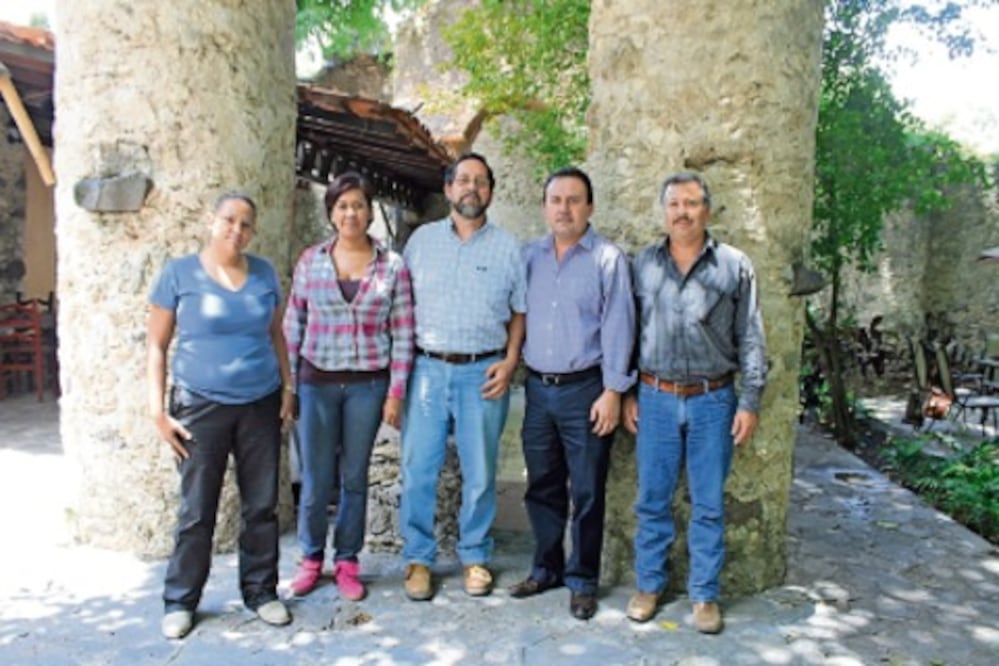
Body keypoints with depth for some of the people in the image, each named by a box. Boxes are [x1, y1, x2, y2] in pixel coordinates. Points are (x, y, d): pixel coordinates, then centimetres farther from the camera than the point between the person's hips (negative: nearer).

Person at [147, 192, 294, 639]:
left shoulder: (264, 273, 6)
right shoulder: (179, 274, -3)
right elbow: (157, 347, -1)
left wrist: (288, 388, 7)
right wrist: (158, 410, -7)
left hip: (261, 405, 3)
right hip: (201, 406, -3)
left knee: (261, 506, 9)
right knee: (196, 511, 4)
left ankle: (260, 591, 24)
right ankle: (180, 600, 22)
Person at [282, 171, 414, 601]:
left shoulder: (392, 266, -1)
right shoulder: (310, 261, 2)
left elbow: (403, 334, -1)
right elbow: (292, 326, 6)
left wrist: (396, 392, -3)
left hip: (368, 384, 0)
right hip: (317, 382, 1)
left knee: (354, 477, 9)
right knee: (316, 479, 6)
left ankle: (347, 562, 26)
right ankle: (311, 558, 27)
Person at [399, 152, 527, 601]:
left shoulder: (507, 247, 6)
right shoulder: (421, 240, 8)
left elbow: (519, 312, 9)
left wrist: (510, 361, -4)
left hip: (483, 373, 0)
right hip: (427, 367, 1)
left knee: (480, 474, 7)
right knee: (418, 469, 3)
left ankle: (475, 556, 24)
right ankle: (418, 558, 19)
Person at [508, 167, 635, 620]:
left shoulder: (608, 259, -4)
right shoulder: (529, 256, 9)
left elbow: (617, 327, -8)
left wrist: (613, 391, -12)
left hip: (584, 390, -4)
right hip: (537, 388, 4)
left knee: (586, 493, 5)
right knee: (542, 487, 14)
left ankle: (582, 580, 20)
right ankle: (546, 568, 30)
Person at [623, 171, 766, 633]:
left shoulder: (734, 266, 1)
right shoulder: (643, 264, 6)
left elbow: (750, 341, 2)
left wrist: (749, 402, -3)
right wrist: (626, 393, 5)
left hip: (712, 400, -1)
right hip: (656, 398, 1)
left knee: (709, 504, 8)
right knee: (653, 499, 9)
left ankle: (705, 594, 22)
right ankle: (649, 585, 26)